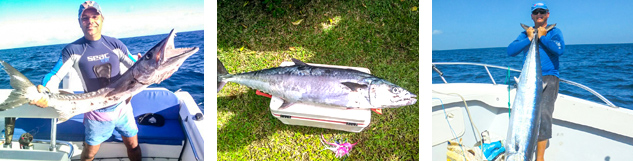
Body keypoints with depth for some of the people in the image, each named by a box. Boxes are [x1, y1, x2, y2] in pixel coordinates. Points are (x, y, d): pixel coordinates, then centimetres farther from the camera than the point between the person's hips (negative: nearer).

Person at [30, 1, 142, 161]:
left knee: (133, 146, 13)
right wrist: (44, 91, -32)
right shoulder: (73, 50, -10)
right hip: (96, 113, -1)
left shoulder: (114, 44, -4)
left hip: (122, 107, 2)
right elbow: (55, 75, -11)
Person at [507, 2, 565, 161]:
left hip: (548, 78, -3)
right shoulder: (525, 33, 16)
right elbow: (510, 51, 0)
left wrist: (542, 37, -5)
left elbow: (560, 49, -11)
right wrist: (529, 38, -7)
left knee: (543, 114, -18)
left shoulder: (554, 32, 10)